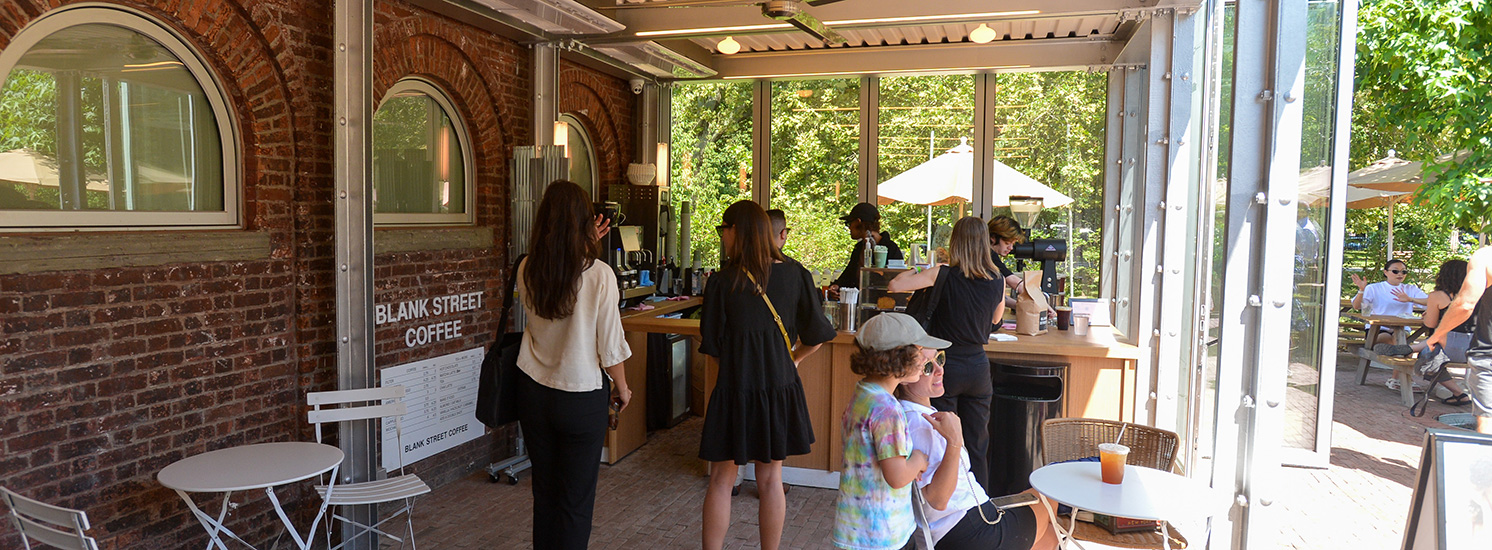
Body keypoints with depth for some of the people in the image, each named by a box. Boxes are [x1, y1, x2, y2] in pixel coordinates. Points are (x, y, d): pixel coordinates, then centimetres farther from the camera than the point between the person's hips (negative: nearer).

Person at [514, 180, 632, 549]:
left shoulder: (527, 270, -5)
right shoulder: (599, 275, -17)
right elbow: (610, 347, -12)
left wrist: (585, 247, 16)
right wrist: (622, 389, 4)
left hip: (533, 392, 5)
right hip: (582, 397, -4)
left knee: (544, 493, 18)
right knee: (576, 501, 8)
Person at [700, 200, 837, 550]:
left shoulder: (723, 282, -12)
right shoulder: (794, 275, -5)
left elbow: (711, 348, -7)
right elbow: (816, 336, 0)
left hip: (734, 390, -3)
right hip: (780, 390, 3)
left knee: (721, 479, 11)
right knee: (770, 478, 14)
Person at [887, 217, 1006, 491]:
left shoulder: (943, 275, -13)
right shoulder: (997, 281, -2)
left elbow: (894, 286, -15)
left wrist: (916, 272, 3)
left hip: (945, 366, -3)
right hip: (978, 368, 3)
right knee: (977, 446, 13)